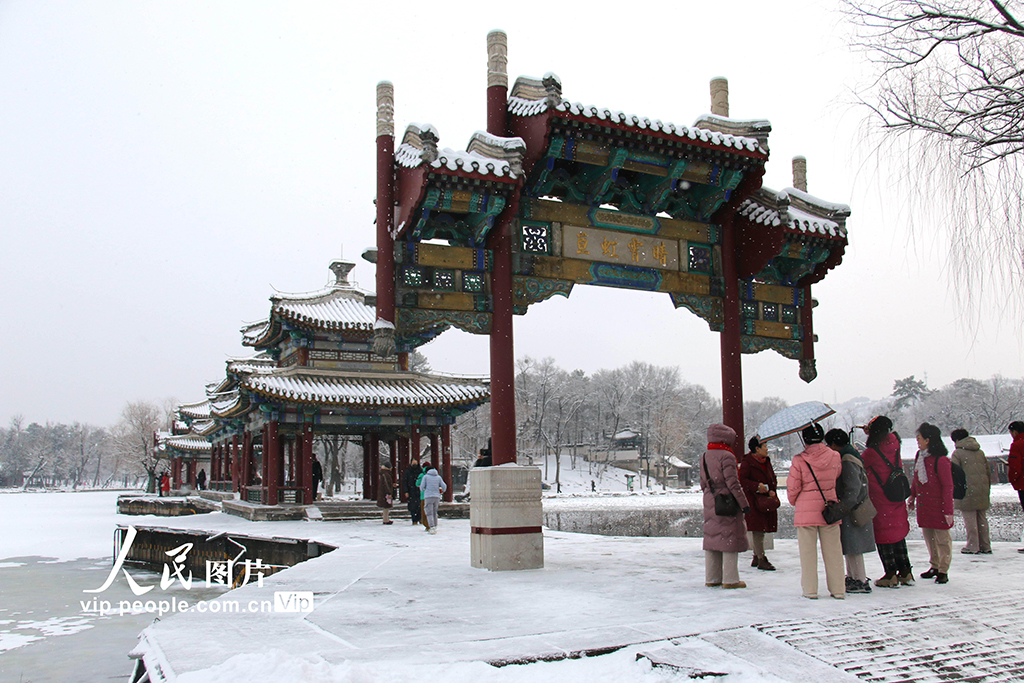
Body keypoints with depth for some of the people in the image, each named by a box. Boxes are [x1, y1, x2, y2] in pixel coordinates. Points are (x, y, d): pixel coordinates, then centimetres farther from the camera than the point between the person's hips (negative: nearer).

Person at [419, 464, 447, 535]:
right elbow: (444, 486, 6)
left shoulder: (425, 476, 4)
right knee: (434, 512, 16)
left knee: (429, 513, -3)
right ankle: (435, 527, 18)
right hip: (437, 497, 3)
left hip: (428, 497, -3)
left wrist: (422, 489, 23)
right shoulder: (438, 477, 11)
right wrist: (442, 491, 28)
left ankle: (432, 528, -15)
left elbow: (422, 486, -1)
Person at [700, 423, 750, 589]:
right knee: (730, 539, -1)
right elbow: (733, 483, -18)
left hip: (710, 502, 8)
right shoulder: (726, 456, -15)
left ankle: (711, 578, 17)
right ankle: (730, 580, 2)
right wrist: (744, 503, -13)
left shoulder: (704, 457, 9)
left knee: (712, 538, 11)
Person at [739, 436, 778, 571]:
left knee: (762, 529, 13)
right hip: (753, 500, -8)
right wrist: (756, 486, -24)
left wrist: (772, 491, 2)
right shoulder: (747, 462, -10)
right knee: (758, 529, -9)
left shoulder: (766, 462, 15)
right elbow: (742, 480, -16)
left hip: (766, 500, 8)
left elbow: (773, 478, 20)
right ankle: (761, 560, -7)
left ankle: (756, 557, 25)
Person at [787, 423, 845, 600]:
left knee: (808, 550, 4)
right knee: (833, 550, 10)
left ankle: (810, 589, 7)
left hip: (806, 510, -3)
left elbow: (792, 487, -7)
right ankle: (838, 589, 14)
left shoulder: (799, 460, -12)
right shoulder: (834, 457, -2)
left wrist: (794, 501, 12)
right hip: (829, 509, 3)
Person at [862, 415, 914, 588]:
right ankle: (905, 572, 20)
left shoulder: (871, 452, -19)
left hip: (880, 502, -6)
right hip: (897, 500, 6)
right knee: (898, 534, 15)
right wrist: (872, 431, 18)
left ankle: (891, 575, 5)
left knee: (882, 536, 3)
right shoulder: (894, 446, -1)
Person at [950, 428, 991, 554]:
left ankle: (972, 547, 0)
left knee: (970, 520, -2)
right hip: (982, 491, 6)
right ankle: (985, 546, 16)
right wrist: (987, 489, 23)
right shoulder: (980, 452, 14)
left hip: (968, 492, -6)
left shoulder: (957, 453, -5)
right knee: (982, 519, 12)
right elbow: (988, 472, 17)